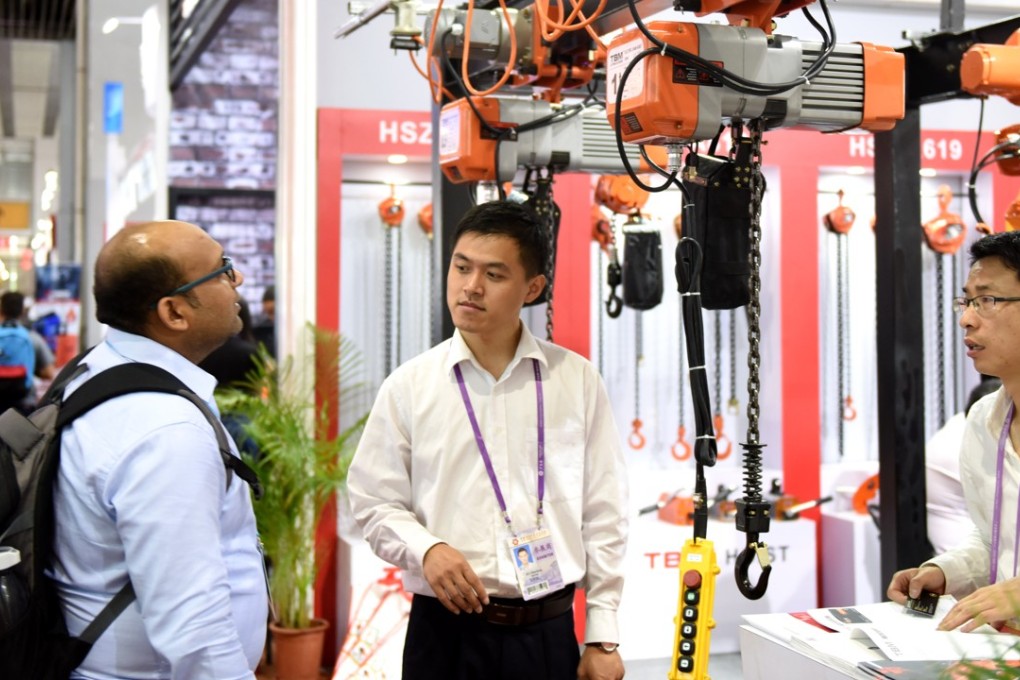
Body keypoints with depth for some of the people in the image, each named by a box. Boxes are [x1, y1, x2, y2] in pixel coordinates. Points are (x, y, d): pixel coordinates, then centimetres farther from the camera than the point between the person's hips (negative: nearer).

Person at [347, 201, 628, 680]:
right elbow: (376, 505, 3)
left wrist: (602, 636, 2)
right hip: (447, 631, -1)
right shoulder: (408, 386, -1)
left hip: (549, 631, 1)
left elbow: (602, 515, 3)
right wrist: (427, 549, -17)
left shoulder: (577, 380, 2)